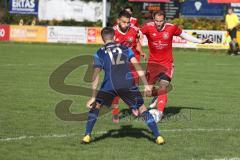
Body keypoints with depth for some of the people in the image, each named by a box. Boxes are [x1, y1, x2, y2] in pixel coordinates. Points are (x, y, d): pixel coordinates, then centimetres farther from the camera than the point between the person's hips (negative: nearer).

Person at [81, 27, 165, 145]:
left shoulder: (99, 53, 17)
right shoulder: (125, 49, 21)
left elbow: (96, 76, 9)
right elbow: (137, 66, 10)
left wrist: (94, 97, 8)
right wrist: (146, 85, 9)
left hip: (109, 84, -1)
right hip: (128, 84, 1)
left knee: (95, 106, 19)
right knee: (142, 108, 11)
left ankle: (87, 136, 9)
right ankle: (158, 137, 7)